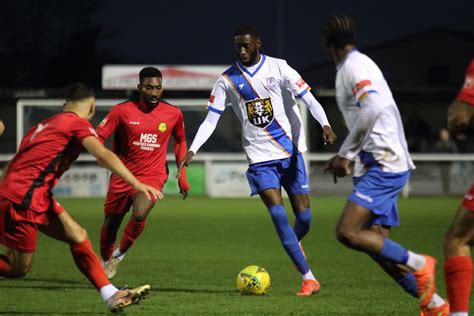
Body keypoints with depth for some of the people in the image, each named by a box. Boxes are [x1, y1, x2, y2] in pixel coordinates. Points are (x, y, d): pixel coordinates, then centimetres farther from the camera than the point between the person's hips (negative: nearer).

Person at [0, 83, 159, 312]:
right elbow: (103, 155, -21)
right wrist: (136, 183, -25)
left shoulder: (46, 124, 21)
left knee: (78, 236, 4)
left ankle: (111, 296, -1)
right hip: (23, 199, -9)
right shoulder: (77, 123, -5)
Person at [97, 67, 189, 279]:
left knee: (139, 215, -28)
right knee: (110, 224, 11)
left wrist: (182, 176, 13)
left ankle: (119, 254, -2)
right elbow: (97, 136, -6)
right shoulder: (123, 111, -8)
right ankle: (106, 262, 41)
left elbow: (180, 141, 17)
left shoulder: (173, 114, -1)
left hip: (152, 176, -1)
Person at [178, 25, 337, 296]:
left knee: (304, 217, -1)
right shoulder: (228, 80, 3)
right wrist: (193, 150, -10)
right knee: (278, 215, -16)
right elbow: (211, 119, 4)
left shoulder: (278, 68, -1)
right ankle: (309, 278, -13)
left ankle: (293, 244, 37)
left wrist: (325, 125, -23)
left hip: (291, 152, 0)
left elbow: (309, 100, -5)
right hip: (260, 158, 0)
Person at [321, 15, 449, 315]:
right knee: (376, 243, 5)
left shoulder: (355, 65, -10)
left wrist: (345, 154, -18)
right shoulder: (356, 65, 20)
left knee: (347, 232, -18)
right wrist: (347, 157, 21)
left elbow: (373, 108, -26)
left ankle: (418, 264, -12)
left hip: (384, 165, -10)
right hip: (382, 166, 10)